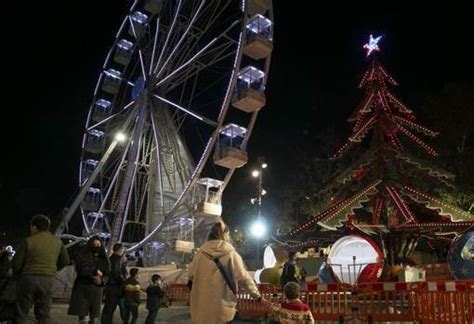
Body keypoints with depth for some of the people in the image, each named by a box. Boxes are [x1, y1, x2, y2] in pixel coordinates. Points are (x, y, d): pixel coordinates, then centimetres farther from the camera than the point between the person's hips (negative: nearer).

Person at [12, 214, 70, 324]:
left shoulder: (28, 241, -9)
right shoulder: (57, 241, 4)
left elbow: (16, 262, -7)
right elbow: (65, 261, 9)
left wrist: (16, 273, 12)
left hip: (28, 278, -3)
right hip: (48, 280, 3)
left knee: (22, 313, 7)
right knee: (44, 314, 10)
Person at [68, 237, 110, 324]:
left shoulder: (103, 260, 12)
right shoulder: (82, 255, 2)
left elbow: (107, 275, 11)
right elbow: (80, 269, -14)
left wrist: (101, 280, -10)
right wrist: (95, 272, -10)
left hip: (96, 291, 4)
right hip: (82, 289, -4)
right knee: (83, 317, -8)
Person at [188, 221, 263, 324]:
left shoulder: (201, 252, -1)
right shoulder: (231, 253, -8)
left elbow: (191, 274, 8)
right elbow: (243, 277, -8)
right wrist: (257, 296, 0)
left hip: (202, 303, 2)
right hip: (222, 306, -2)